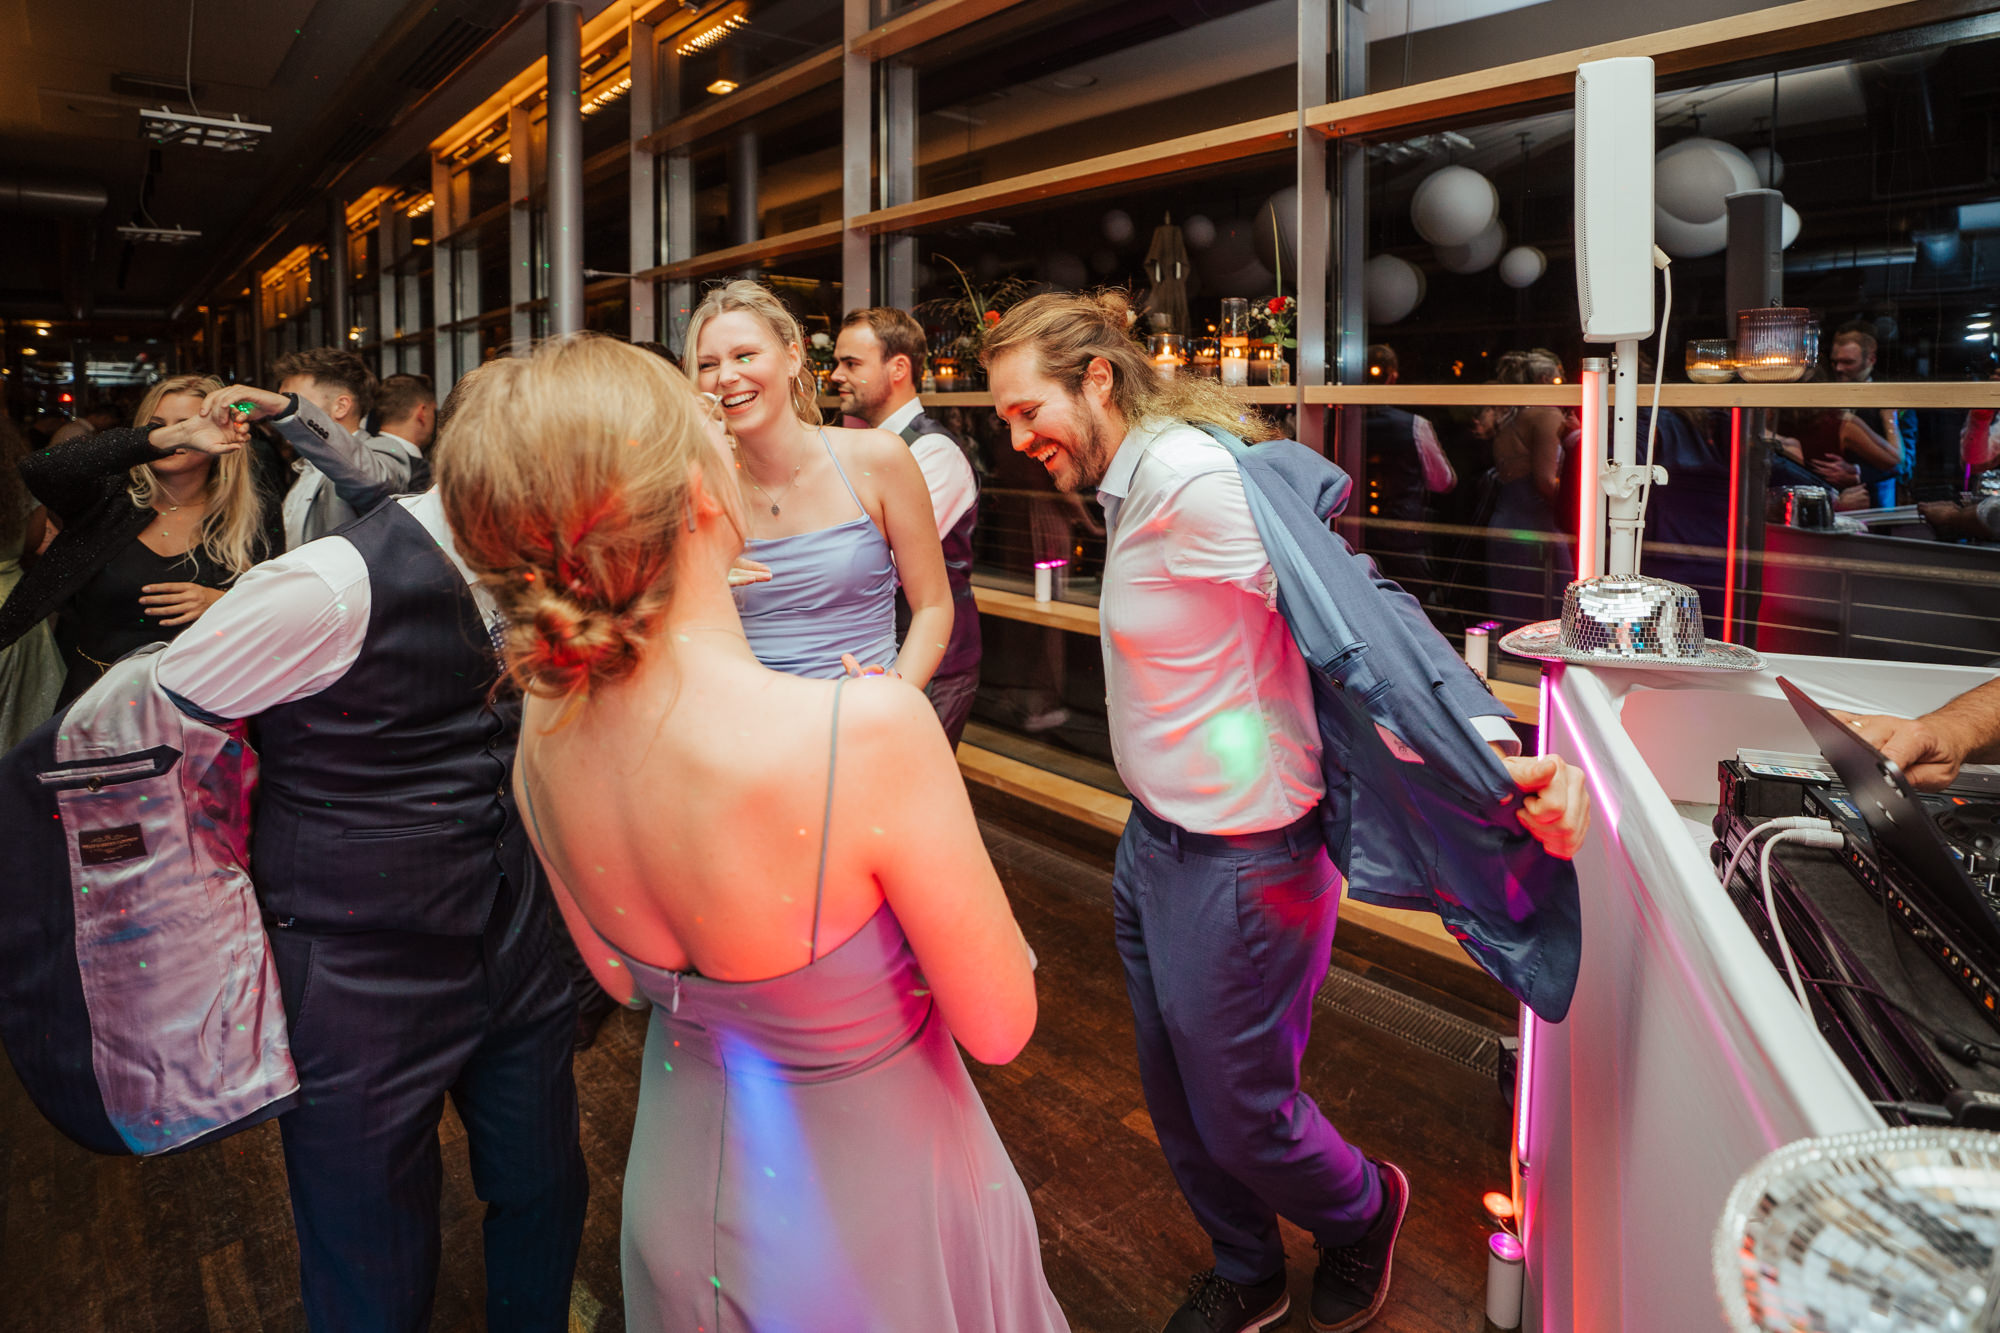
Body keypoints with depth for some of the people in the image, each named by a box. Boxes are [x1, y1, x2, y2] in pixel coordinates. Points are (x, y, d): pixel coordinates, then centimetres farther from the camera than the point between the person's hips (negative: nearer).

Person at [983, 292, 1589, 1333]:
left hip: (1236, 865, -9)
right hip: (1157, 842, 9)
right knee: (1176, 1099, 22)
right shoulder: (1137, 483, 7)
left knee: (1240, 1113, 12)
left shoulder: (1185, 476, -24)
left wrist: (1496, 750, -40)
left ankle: (1361, 1216, 45)